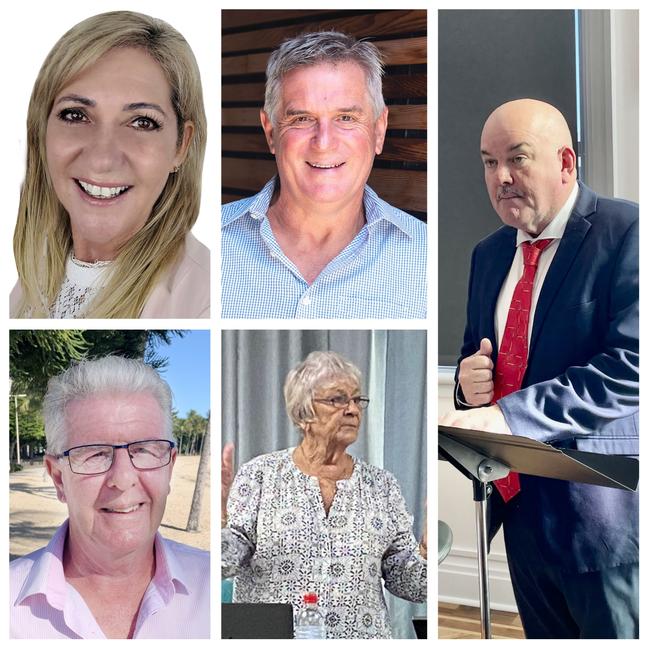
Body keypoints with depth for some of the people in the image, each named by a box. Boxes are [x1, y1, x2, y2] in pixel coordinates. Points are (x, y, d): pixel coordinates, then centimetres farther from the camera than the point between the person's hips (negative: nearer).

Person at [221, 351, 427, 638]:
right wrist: (219, 512, -26)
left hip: (362, 637, 2)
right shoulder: (260, 474, -5)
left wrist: (427, 549, -15)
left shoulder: (381, 484, 2)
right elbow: (226, 561, -10)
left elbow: (406, 583, 3)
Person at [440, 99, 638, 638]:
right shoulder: (489, 254, 11)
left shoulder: (628, 231, -12)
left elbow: (630, 366, -23)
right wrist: (469, 381, -4)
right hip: (519, 502, 7)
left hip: (602, 509, -6)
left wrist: (511, 415, -29)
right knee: (544, 639, 20)